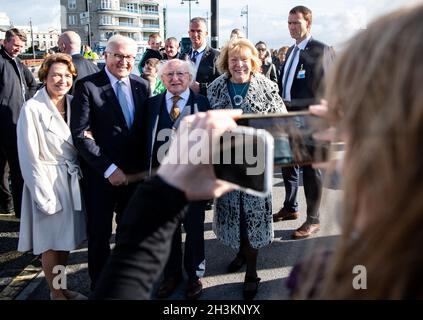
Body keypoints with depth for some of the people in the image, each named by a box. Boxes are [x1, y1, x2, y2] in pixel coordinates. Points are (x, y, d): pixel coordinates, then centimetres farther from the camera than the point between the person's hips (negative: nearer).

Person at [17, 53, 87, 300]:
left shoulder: (74, 103, 3)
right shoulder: (32, 109, -14)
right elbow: (29, 157, -14)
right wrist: (44, 194, -15)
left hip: (73, 179, 6)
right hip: (48, 181, -5)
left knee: (67, 238, 16)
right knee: (51, 242, 7)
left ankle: (63, 288, 34)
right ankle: (56, 293, 25)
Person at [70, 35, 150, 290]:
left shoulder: (142, 85, 5)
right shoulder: (87, 86, -10)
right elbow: (81, 134, -15)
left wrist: (144, 165, -3)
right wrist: (109, 169, -18)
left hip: (135, 172, 4)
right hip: (100, 174, -4)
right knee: (100, 232, 9)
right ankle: (100, 284, 28)